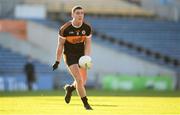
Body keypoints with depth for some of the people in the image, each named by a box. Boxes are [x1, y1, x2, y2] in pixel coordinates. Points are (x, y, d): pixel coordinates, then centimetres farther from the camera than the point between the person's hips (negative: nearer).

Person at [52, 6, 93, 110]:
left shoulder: (87, 28, -10)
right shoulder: (65, 29, -18)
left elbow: (88, 43, -3)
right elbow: (60, 45, -9)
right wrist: (58, 61, -6)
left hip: (81, 54, 4)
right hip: (69, 55, -4)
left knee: (83, 82, 9)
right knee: (79, 79, -15)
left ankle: (70, 88, 41)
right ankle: (86, 104, -2)